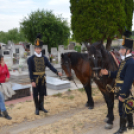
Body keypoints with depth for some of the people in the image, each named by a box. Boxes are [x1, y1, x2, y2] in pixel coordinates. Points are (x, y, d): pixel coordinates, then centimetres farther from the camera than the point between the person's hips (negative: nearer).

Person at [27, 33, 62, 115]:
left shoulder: (44, 58, 4)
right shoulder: (31, 59, -7)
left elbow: (50, 66, 4)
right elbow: (30, 71, -10)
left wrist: (57, 72, -7)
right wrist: (32, 81, -15)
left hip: (42, 78, 3)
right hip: (35, 78, -3)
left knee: (42, 93, 12)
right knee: (36, 94, 7)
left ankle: (41, 107, 27)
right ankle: (37, 108, 21)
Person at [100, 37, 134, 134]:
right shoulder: (125, 61, 9)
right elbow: (119, 74, 15)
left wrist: (122, 94, -25)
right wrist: (108, 73, 0)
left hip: (124, 90, -9)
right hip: (121, 89, 9)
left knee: (122, 109, 4)